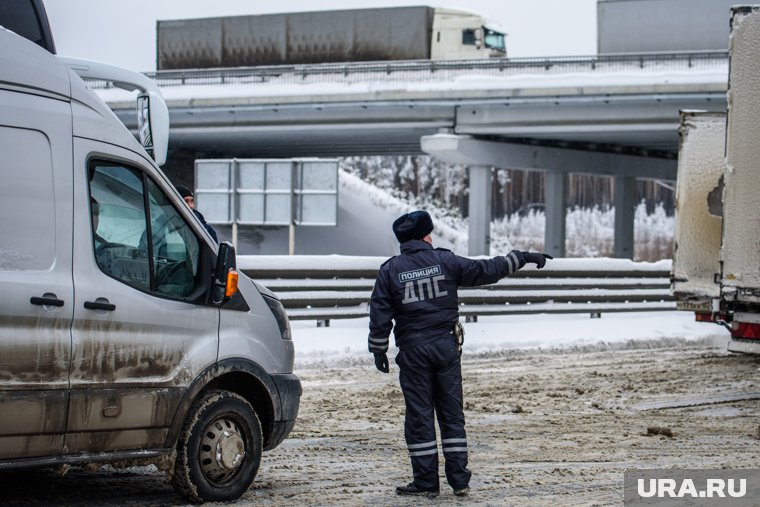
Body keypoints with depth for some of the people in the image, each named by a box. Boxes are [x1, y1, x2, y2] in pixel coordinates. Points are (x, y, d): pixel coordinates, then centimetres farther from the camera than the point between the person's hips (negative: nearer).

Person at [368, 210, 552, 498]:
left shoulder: (390, 270, -1)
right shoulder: (445, 261, -1)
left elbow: (380, 315, -2)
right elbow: (485, 270, -1)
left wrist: (379, 350, 6)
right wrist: (520, 258, 7)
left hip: (413, 351, -1)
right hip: (447, 346, 1)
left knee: (419, 415, 3)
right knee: (452, 413, 8)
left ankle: (426, 482, 4)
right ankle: (459, 480, 8)